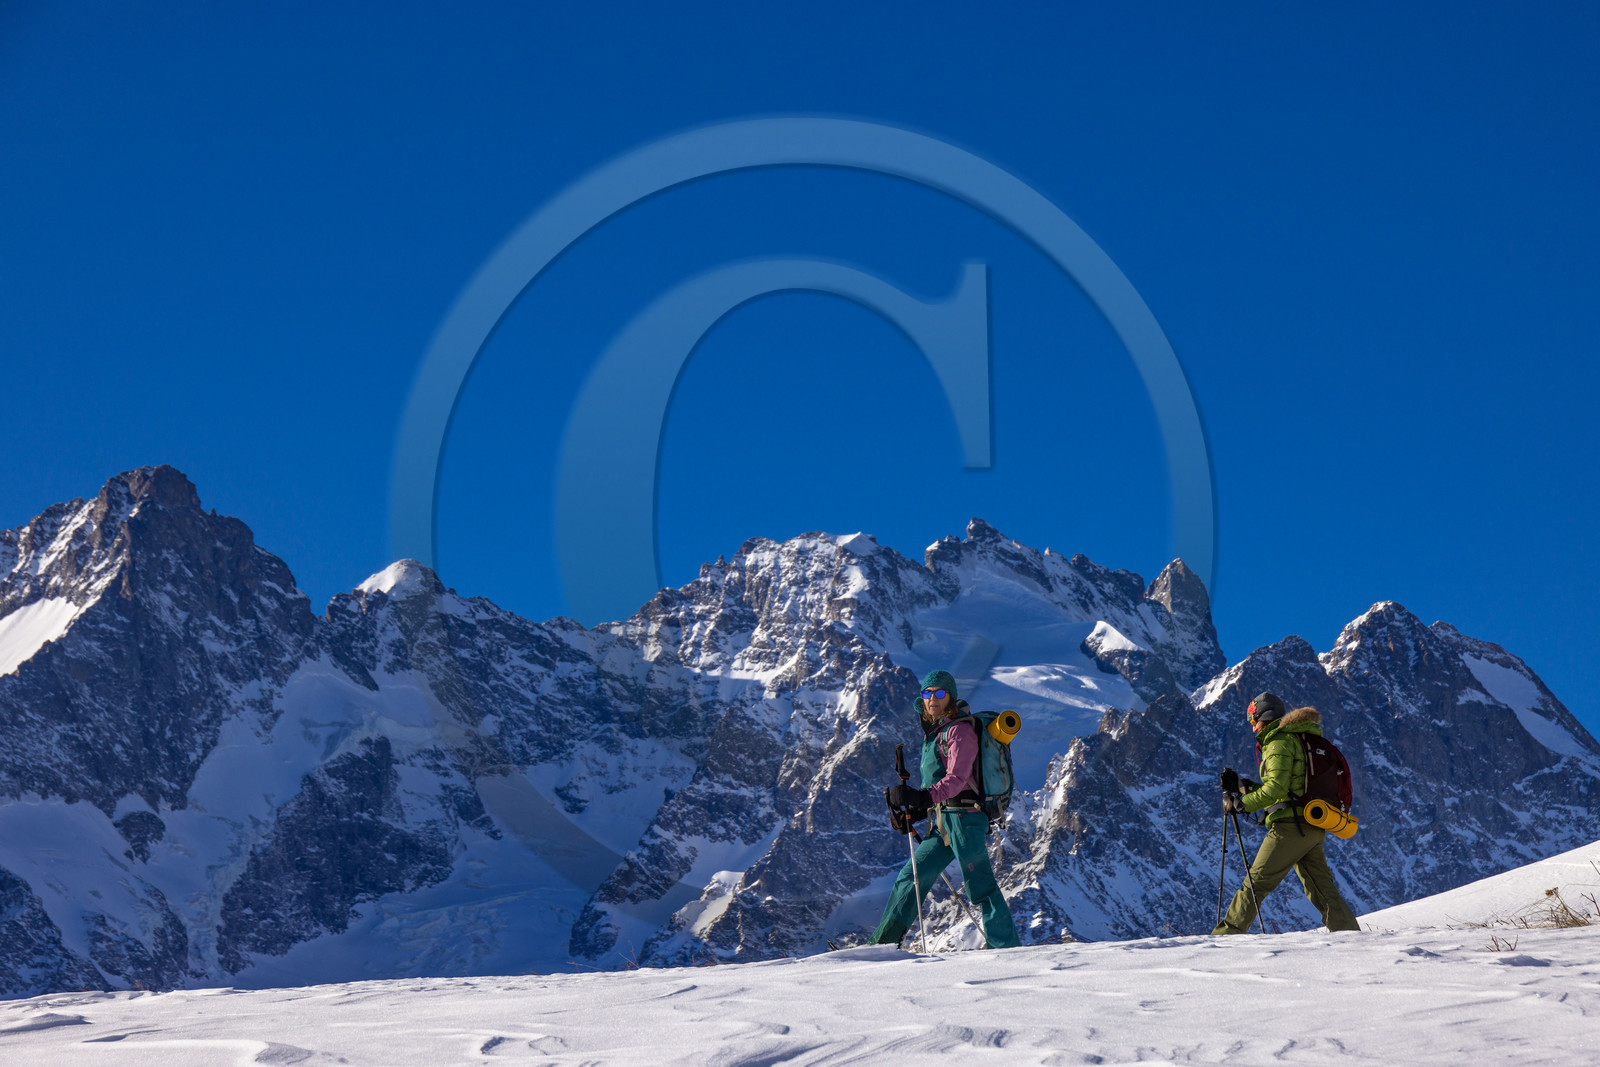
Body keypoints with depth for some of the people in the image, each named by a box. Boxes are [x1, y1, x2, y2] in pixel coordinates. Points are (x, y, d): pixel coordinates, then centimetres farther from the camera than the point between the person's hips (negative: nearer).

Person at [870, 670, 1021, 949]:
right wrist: (913, 814, 16)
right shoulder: (934, 731, 20)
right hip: (943, 822, 9)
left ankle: (1009, 950, -8)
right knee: (911, 877, 9)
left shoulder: (960, 730, -8)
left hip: (964, 818, -9)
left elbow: (956, 779, -21)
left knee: (981, 888, -9)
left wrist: (923, 798, -35)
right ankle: (883, 943, 13)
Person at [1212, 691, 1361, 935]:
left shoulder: (1280, 743, -7)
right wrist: (1240, 785, 19)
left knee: (1257, 882, -5)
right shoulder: (1302, 740, 23)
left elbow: (1276, 788, -19)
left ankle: (1227, 934, -3)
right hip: (1314, 830, 9)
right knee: (1323, 890, 6)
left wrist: (1241, 803, -13)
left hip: (1291, 824, -9)